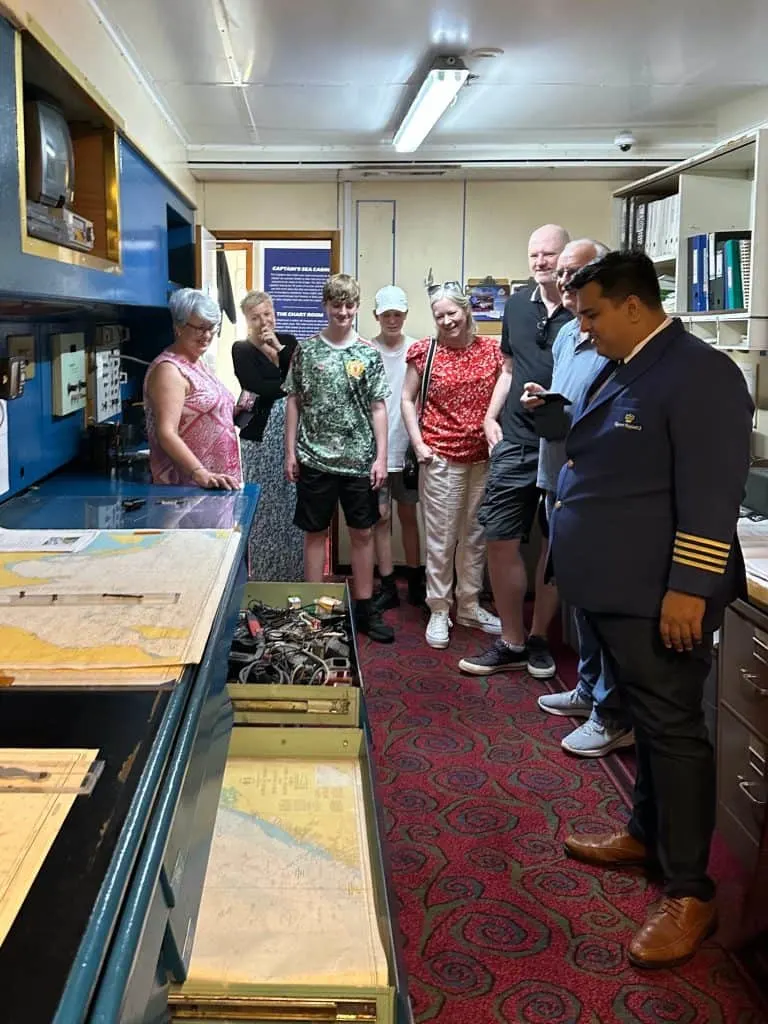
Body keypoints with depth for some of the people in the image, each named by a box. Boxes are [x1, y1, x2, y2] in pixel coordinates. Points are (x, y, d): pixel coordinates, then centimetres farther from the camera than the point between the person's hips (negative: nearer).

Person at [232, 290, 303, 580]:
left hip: (291, 431, 4)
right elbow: (258, 388, -15)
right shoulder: (242, 350, -1)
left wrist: (279, 348, -8)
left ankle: (293, 570, 20)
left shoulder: (288, 341, 11)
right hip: (261, 433, -4)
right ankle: (263, 573, 10)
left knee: (292, 501, 8)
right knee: (263, 504, 0)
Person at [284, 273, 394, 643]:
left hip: (359, 459, 1)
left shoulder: (369, 354, 2)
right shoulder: (306, 350, 2)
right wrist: (290, 452, 0)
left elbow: (378, 408, 2)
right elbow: (293, 402, 4)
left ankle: (364, 609, 18)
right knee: (315, 532, 7)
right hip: (315, 459, 0)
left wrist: (380, 457, -3)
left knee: (363, 532, 7)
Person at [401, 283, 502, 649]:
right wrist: (418, 443, -5)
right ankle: (438, 611, 14)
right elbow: (407, 399, 4)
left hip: (484, 457, 3)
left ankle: (469, 606, 27)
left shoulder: (491, 349, 3)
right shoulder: (425, 351, -1)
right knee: (440, 538, 3)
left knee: (475, 536, 13)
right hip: (441, 457, -3)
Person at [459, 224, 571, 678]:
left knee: (558, 544, 9)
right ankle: (512, 643, 16)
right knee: (501, 540, 3)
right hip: (515, 442, 4)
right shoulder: (517, 304, 10)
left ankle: (539, 637, 26)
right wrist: (491, 418, 9)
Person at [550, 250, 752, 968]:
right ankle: (646, 835, 36)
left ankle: (689, 894, 10)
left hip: (658, 594, -9)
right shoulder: (617, 372, 12)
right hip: (613, 586, 9)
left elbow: (713, 493, -20)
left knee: (672, 728, -1)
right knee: (645, 718, 20)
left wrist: (688, 589, -23)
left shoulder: (699, 374, -15)